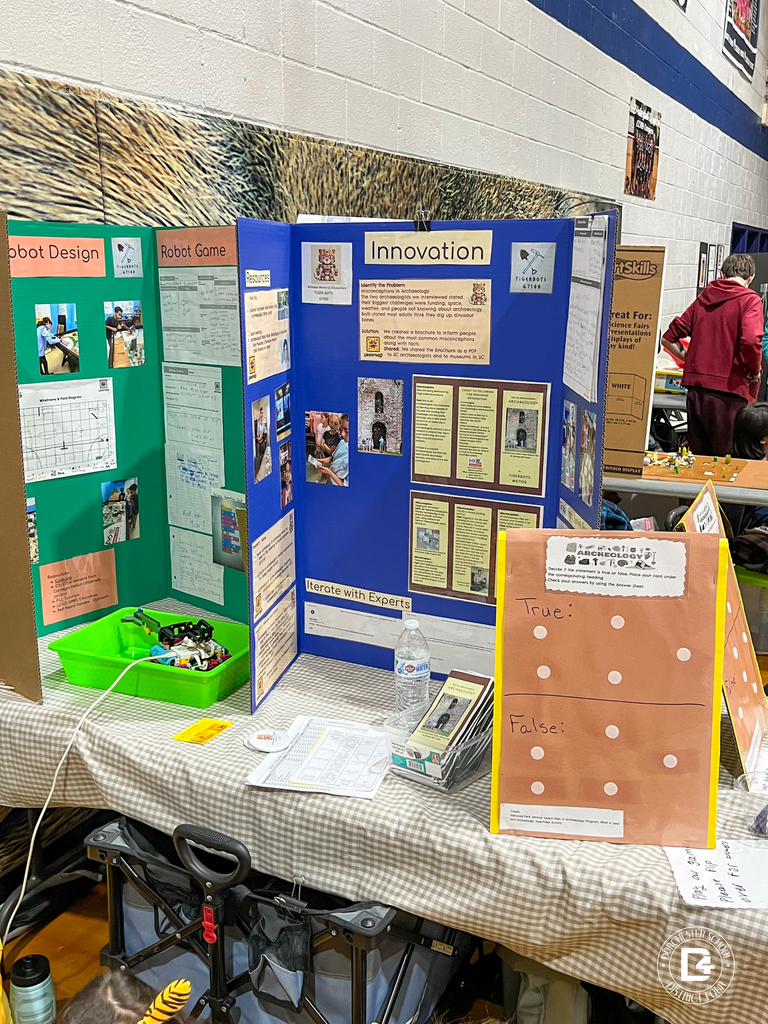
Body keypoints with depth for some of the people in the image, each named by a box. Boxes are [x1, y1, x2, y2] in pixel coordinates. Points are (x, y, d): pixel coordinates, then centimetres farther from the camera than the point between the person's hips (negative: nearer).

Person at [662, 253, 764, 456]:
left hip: (696, 390, 5)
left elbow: (669, 339, 13)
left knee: (698, 458, 14)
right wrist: (755, 372, -4)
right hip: (729, 392, -5)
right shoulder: (749, 300, -3)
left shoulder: (704, 298, 13)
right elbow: (751, 340, -20)